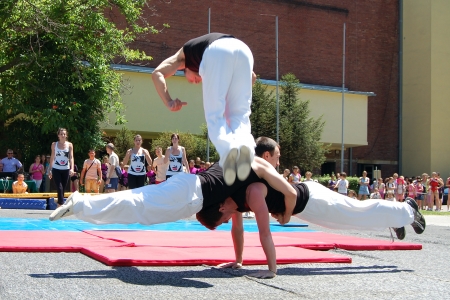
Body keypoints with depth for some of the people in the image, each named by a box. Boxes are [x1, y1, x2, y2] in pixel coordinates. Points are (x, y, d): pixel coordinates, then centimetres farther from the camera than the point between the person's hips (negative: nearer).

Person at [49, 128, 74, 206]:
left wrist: (72, 168, -18)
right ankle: (61, 205, -22)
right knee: (59, 188, -15)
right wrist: (50, 170, 5)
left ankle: (59, 205, 18)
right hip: (56, 169, -1)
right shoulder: (54, 144, 4)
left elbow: (71, 157, -5)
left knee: (63, 189, 7)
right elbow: (52, 157, 9)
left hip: (66, 170, 1)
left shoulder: (69, 145, 2)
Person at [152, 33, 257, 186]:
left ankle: (227, 149, -33)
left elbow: (157, 73, 19)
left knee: (215, 116, -3)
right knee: (239, 115, 6)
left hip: (216, 52, -3)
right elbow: (252, 76, 37)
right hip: (243, 50, 4)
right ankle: (245, 144, -27)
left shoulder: (185, 52, 38)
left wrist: (169, 102, 10)